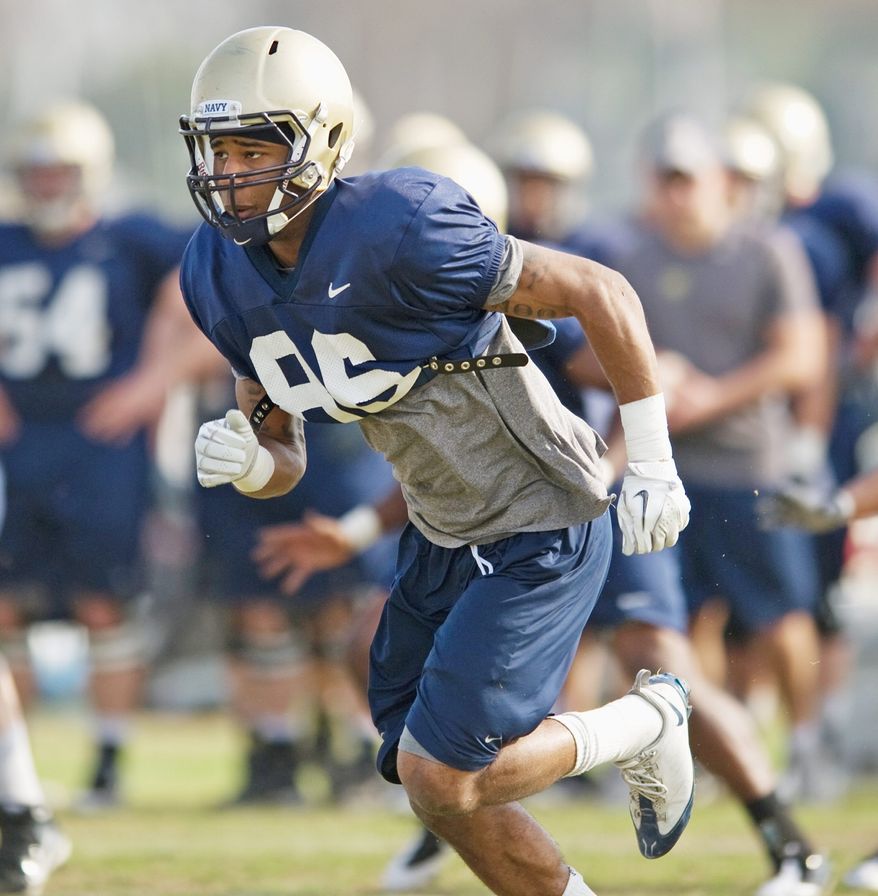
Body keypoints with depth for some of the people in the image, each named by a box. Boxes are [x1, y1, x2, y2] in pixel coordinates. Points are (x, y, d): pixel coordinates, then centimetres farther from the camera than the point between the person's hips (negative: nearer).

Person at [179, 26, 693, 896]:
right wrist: (247, 461, -19)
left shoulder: (394, 232, -29)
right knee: (422, 775, 10)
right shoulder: (223, 276, -4)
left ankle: (646, 724, 14)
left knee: (443, 777, -11)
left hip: (539, 534, -8)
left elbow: (601, 293, -21)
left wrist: (651, 466, -15)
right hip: (440, 534, 8)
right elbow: (283, 457, 7)